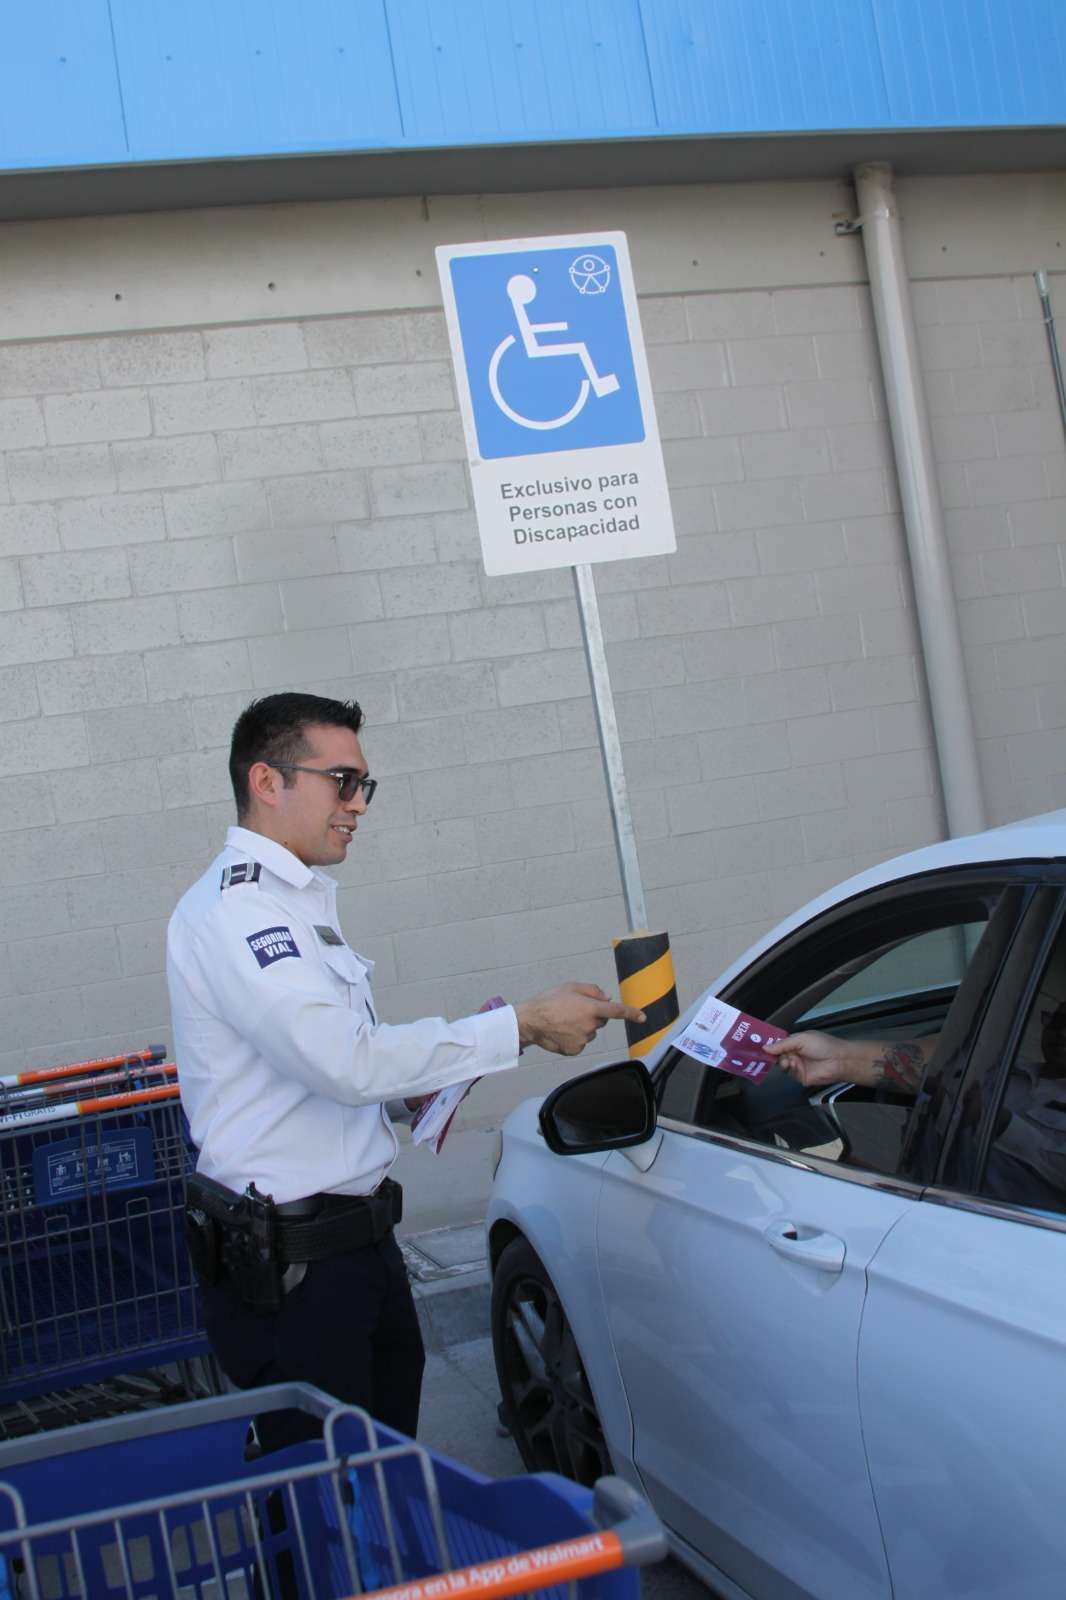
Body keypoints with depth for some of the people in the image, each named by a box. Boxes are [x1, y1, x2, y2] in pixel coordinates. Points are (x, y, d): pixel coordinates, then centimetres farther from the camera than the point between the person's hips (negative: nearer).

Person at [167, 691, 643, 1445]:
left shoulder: (297, 903, 15)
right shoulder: (231, 910, -17)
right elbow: (347, 1059, -27)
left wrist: (419, 1086, 6)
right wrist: (524, 1024, -24)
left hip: (359, 1237, 10)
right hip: (289, 1268, -10)